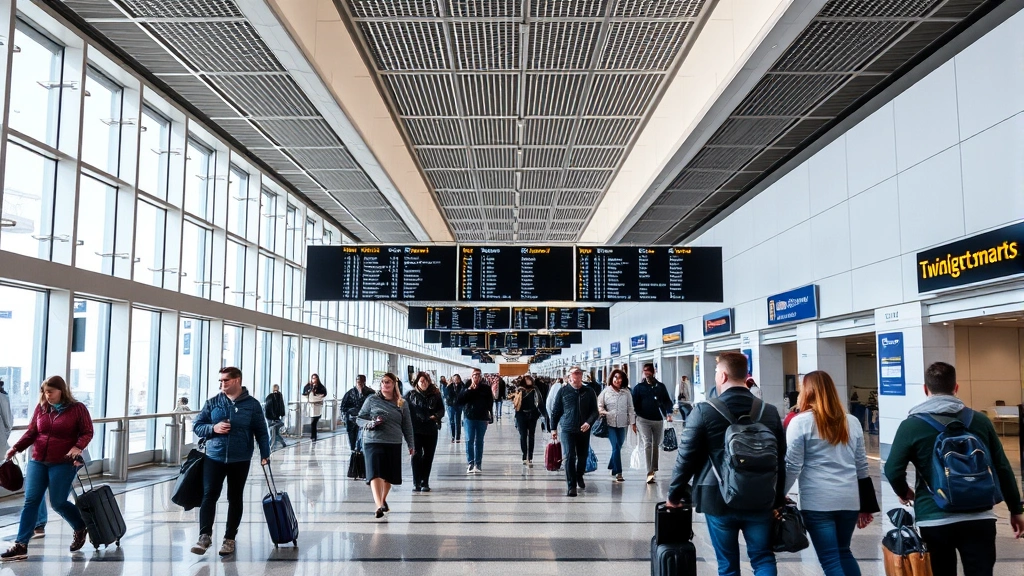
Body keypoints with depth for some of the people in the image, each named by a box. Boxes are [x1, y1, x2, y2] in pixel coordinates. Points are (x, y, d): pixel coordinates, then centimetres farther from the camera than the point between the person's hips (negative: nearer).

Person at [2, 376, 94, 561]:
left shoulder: (77, 408, -4)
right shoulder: (41, 408, 7)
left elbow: (87, 432, -4)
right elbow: (31, 432, 10)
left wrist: (78, 447, -21)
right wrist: (16, 448, -3)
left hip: (63, 463, -4)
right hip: (37, 462, 4)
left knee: (58, 503, -1)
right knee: (30, 501, -2)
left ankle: (80, 528, 26)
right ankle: (21, 546, 0)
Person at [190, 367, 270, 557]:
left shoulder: (252, 404, -1)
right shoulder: (212, 403, 3)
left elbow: (261, 432, 3)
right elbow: (196, 426, 7)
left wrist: (265, 454, -4)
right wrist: (213, 428, -12)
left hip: (240, 460, -1)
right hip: (214, 457, 1)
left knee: (235, 498, 7)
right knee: (209, 495, -7)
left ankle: (230, 539, 17)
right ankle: (205, 536, -1)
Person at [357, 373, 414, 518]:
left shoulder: (402, 404, 8)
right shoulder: (372, 400, 2)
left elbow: (407, 425, 12)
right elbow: (360, 419, 5)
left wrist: (411, 445, 11)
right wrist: (371, 423, -14)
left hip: (394, 444, 3)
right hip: (373, 442, -3)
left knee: (389, 475, 11)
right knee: (375, 473, -16)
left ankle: (383, 500, 35)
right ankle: (378, 506, -22)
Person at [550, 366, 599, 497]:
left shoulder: (589, 392, 3)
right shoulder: (563, 391, 0)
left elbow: (594, 411, 3)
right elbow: (556, 411, 5)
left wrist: (589, 422, -15)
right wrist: (553, 428, 3)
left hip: (584, 430, 2)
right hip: (567, 429, -2)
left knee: (583, 456, 15)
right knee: (569, 457, -8)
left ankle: (579, 477, 41)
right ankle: (571, 486, -3)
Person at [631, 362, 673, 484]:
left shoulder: (661, 386, 8)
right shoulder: (638, 387, 3)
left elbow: (667, 401, 11)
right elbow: (634, 405, 4)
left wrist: (669, 413, -8)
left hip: (658, 420, 3)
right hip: (643, 420, -3)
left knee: (656, 445, 11)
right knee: (647, 444, -13)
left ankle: (654, 468, 27)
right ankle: (650, 473, -17)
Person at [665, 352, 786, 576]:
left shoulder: (703, 411, -10)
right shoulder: (770, 412, 1)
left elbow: (686, 458, -8)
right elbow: (780, 459, 7)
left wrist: (674, 494, 6)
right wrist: (779, 498, 19)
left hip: (718, 500, -2)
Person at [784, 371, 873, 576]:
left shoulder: (801, 422, -6)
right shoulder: (852, 422, 10)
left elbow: (792, 467, -7)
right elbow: (861, 466, 14)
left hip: (817, 502, -5)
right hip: (849, 499, 5)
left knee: (830, 559, 1)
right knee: (844, 552, 21)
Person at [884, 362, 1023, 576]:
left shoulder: (911, 425, -4)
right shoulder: (980, 421, 5)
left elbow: (893, 470, -8)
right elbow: (1003, 468, 7)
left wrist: (904, 493, 13)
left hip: (935, 520, -1)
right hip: (979, 518, 2)